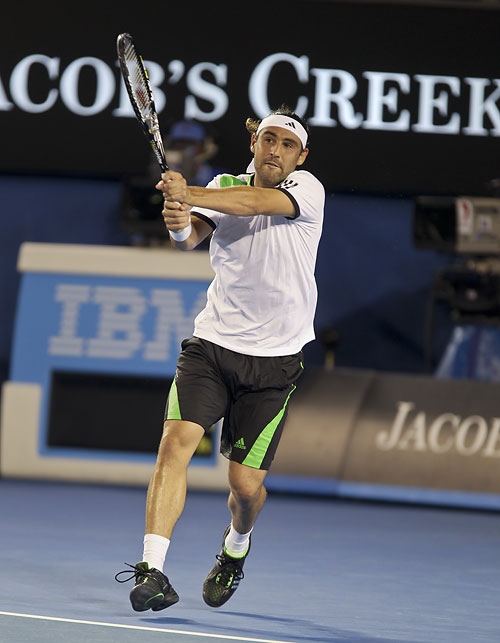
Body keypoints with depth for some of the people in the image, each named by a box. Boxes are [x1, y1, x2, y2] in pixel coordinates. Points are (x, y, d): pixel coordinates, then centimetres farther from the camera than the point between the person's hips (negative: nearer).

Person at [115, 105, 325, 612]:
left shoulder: (307, 189, -6)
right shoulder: (224, 187, 4)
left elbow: (258, 202, -28)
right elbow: (193, 234, -14)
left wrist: (189, 195, -43)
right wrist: (179, 225, -40)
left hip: (274, 360, -2)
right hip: (211, 344, 2)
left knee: (246, 483, 0)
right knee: (176, 441, -20)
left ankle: (236, 548, 35)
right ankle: (152, 570, -22)